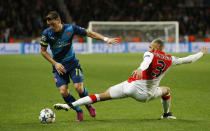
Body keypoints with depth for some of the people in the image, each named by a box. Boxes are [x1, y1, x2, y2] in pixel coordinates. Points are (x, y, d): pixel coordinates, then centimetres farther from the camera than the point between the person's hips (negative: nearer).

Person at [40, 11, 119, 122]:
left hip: (72, 63, -1)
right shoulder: (47, 33, -14)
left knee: (79, 88, -16)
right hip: (58, 65, 1)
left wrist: (105, 39, -14)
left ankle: (88, 105, 16)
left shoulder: (70, 29, -15)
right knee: (63, 92, -14)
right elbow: (43, 51, -2)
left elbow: (89, 33, -6)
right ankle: (78, 111, 9)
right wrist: (55, 63, -12)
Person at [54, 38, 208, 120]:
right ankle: (167, 114, 49)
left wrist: (140, 69, -47)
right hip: (146, 94, 2)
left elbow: (147, 61, -25)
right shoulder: (170, 60, 10)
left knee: (103, 95, -2)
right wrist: (201, 53, 41)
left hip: (132, 86, -2)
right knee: (167, 90, 33)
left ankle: (71, 105, -14)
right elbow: (188, 59, 23)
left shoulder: (150, 54, 0)